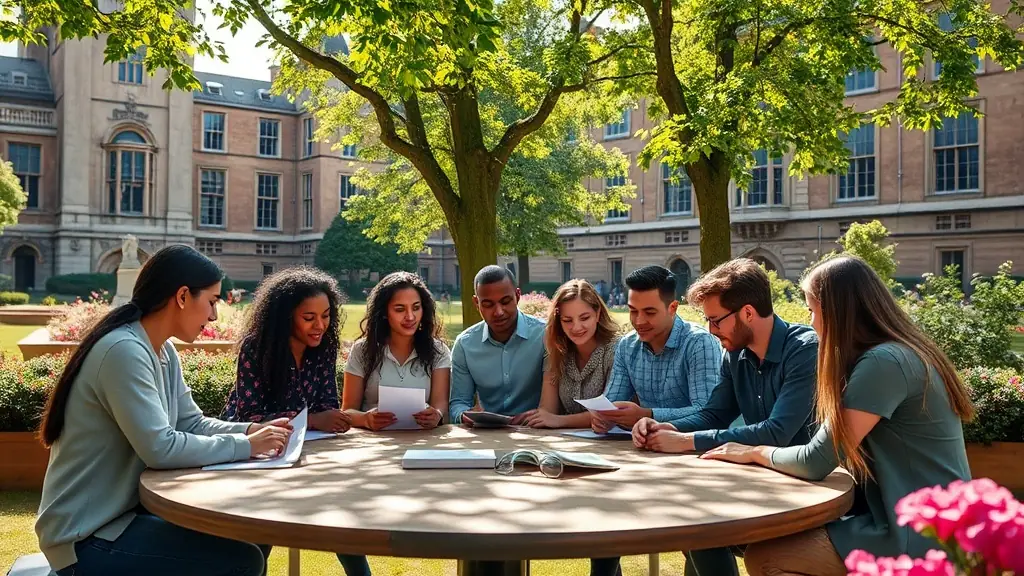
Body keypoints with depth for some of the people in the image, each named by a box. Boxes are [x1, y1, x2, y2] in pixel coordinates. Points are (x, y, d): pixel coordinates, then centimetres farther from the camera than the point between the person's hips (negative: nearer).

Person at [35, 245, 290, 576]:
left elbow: (193, 424, 10)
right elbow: (160, 448, -29)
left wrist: (253, 431, -6)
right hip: (87, 536, -9)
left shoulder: (164, 351, 6)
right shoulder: (124, 350, -24)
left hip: (126, 509, 9)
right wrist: (245, 445, -20)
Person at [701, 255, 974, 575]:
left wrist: (756, 452, 1)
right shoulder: (903, 353, 12)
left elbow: (816, 462, -18)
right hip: (918, 522, 10)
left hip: (920, 536, -10)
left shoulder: (882, 363, -20)